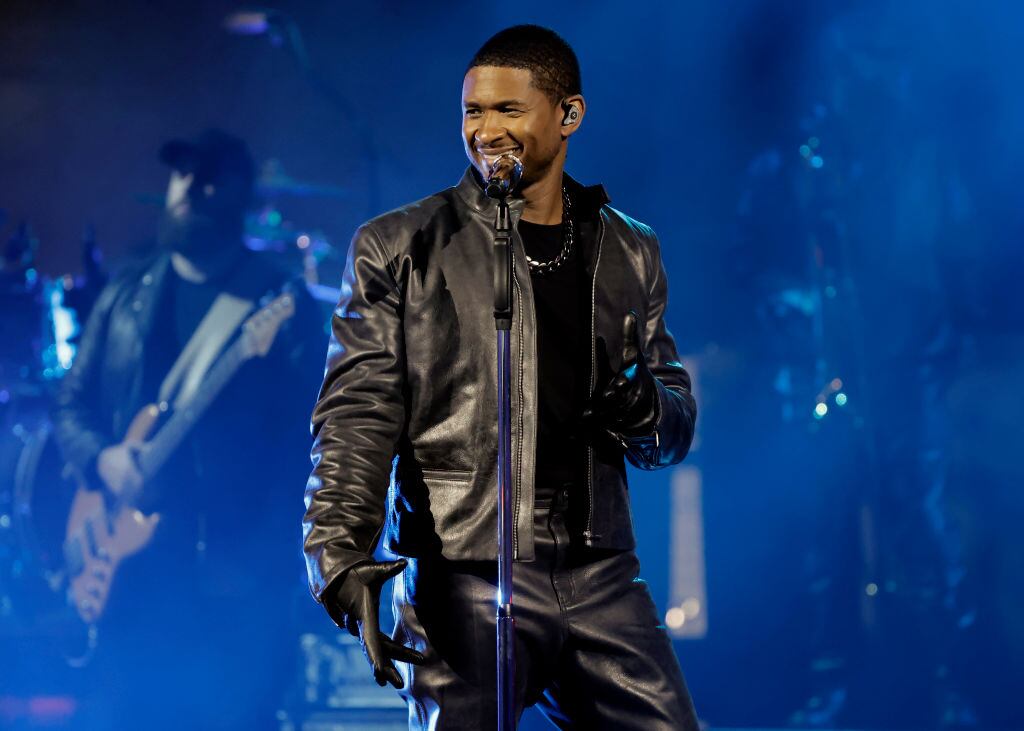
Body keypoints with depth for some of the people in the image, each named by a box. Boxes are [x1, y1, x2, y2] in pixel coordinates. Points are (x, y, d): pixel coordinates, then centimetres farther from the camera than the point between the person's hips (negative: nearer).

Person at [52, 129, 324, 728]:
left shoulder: (281, 302, 1)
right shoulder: (126, 294, 13)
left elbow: (310, 432, -6)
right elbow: (72, 404, 16)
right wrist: (102, 458, -6)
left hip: (236, 572, -4)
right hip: (131, 568, 4)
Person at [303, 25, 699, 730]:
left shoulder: (629, 254, 15)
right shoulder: (400, 249, 4)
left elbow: (679, 423, 20)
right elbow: (358, 414, -2)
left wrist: (648, 412, -5)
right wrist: (341, 552, -17)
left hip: (599, 576, 3)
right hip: (463, 579, -3)